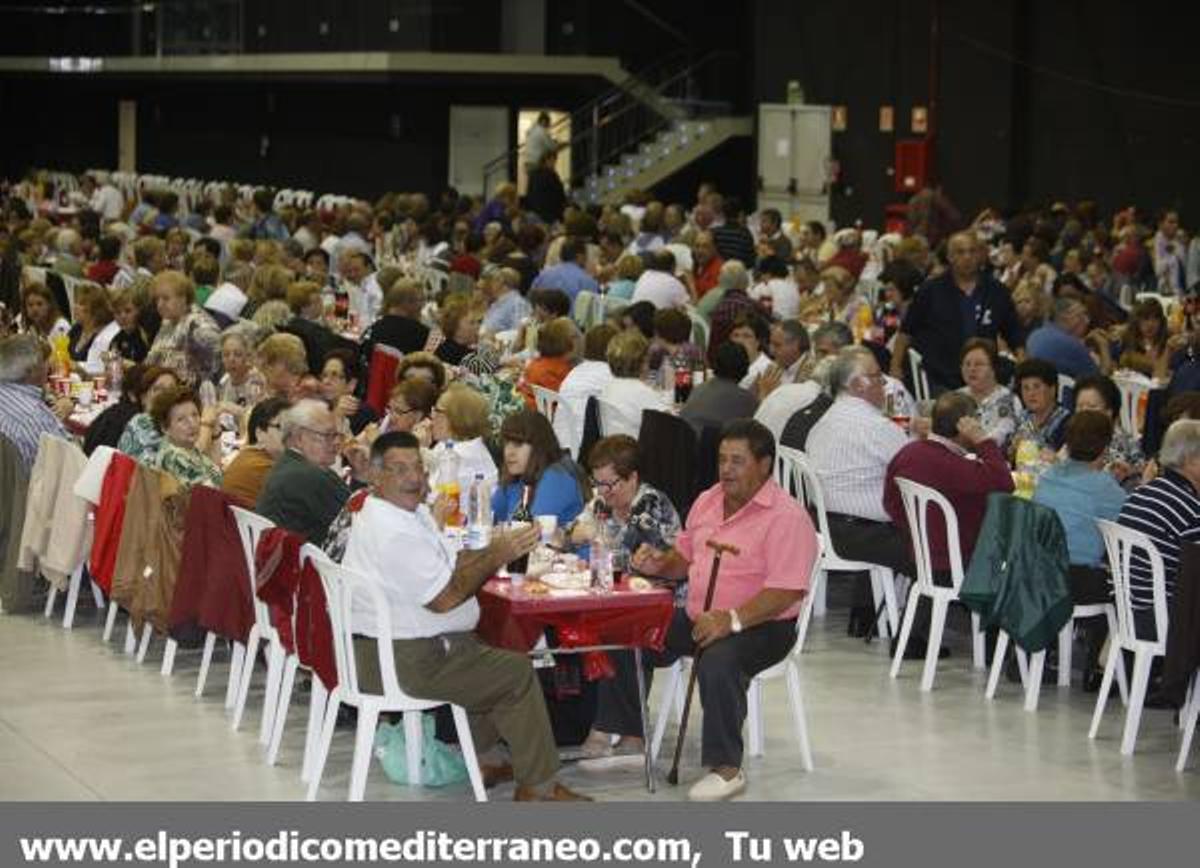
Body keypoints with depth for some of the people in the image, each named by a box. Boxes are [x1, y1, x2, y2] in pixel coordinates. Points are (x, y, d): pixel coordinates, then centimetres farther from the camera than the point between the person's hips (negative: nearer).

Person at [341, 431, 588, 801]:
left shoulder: (409, 511, 10)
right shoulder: (393, 532, -24)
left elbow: (447, 566, 12)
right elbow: (444, 598, -23)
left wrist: (492, 553, -4)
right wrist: (497, 557, -17)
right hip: (404, 662, -11)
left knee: (489, 656, 26)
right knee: (517, 673, -3)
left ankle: (482, 760, 30)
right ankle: (537, 787, 5)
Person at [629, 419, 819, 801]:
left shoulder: (786, 517, -15)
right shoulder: (707, 501, 12)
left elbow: (785, 592, -23)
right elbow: (686, 557, 26)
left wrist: (732, 620, -33)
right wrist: (661, 564, 2)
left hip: (761, 626, -8)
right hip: (699, 618, 8)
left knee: (717, 663, -36)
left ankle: (726, 767, -22)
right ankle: (627, 737, 5)